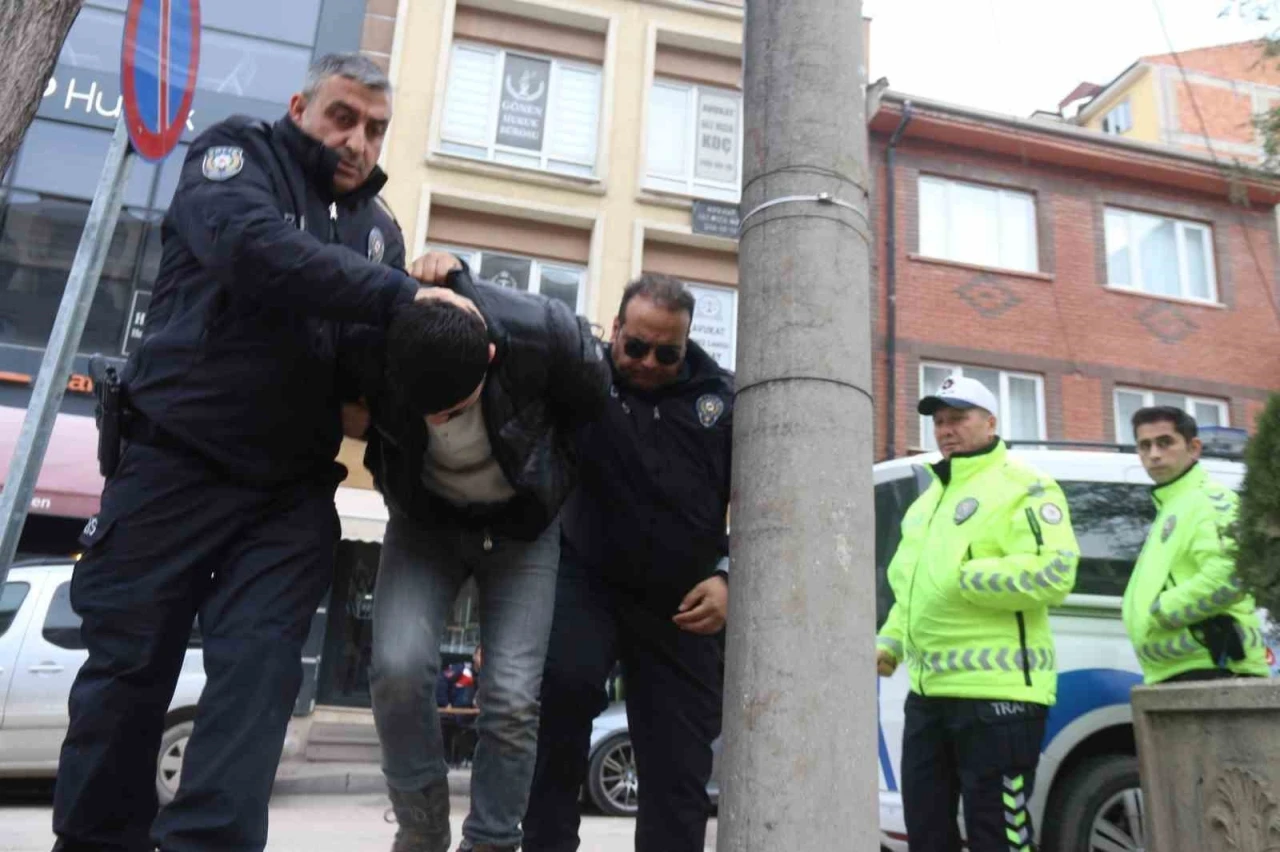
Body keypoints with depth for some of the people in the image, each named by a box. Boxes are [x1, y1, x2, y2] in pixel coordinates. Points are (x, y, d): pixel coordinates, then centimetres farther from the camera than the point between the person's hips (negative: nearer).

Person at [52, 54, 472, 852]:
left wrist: (437, 292, -5)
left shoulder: (376, 228, 16)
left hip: (291, 492, 4)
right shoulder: (236, 153, 0)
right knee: (127, 671, 5)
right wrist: (399, 293, -27)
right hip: (175, 464, -3)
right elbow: (253, 246, -23)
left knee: (258, 675, -7)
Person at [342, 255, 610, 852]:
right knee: (399, 666, -18)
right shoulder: (373, 347, -27)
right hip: (424, 519, 1)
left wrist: (556, 481, 1)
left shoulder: (547, 334, -31)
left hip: (523, 525, -1)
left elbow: (596, 412, -8)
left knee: (512, 698, -9)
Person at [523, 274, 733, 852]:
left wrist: (729, 577, -8)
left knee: (679, 772, 5)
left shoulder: (723, 397, 2)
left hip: (683, 605, 3)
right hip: (588, 579, -2)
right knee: (569, 680, -31)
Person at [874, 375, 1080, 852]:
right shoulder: (929, 498, 20)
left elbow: (1054, 573, -20)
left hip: (997, 691, -9)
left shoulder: (1023, 487, -6)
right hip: (929, 689, 9)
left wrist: (963, 577, -20)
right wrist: (890, 640, 13)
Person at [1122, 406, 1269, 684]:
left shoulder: (1211, 502, -6)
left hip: (1210, 672, -10)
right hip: (1177, 675, 10)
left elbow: (1230, 576, -22)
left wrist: (1158, 612, -13)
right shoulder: (1170, 510, 22)